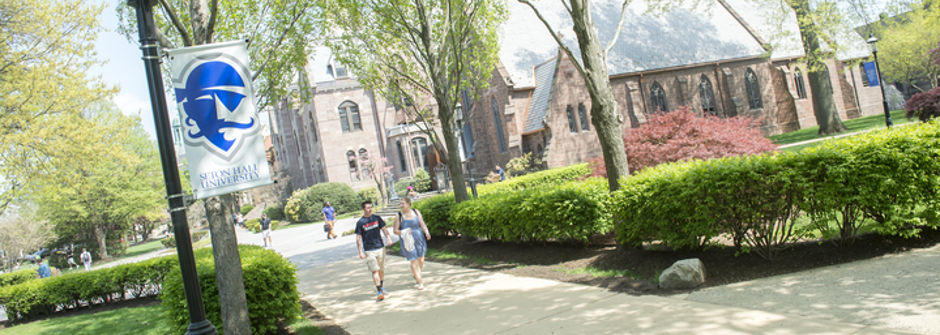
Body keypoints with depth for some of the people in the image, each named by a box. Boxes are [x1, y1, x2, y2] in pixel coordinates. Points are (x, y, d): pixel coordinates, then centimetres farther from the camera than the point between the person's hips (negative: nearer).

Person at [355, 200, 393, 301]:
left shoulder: (377, 218, 6)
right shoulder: (360, 222, -4)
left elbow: (384, 229, 8)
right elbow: (358, 238, -2)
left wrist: (388, 237, -12)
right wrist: (360, 252, -7)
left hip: (380, 247, 4)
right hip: (369, 250, -4)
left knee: (381, 270, 13)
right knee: (375, 271, -11)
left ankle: (381, 288, 29)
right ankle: (379, 292, -11)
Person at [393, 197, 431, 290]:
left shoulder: (416, 212, 2)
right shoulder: (399, 216, -4)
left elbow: (422, 224, 0)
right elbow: (395, 231, -2)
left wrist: (427, 233, -17)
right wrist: (404, 232, -20)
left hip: (419, 239, 3)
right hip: (408, 241, -3)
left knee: (421, 260, 12)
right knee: (414, 261, -5)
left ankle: (416, 276, 38)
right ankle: (420, 282, 3)